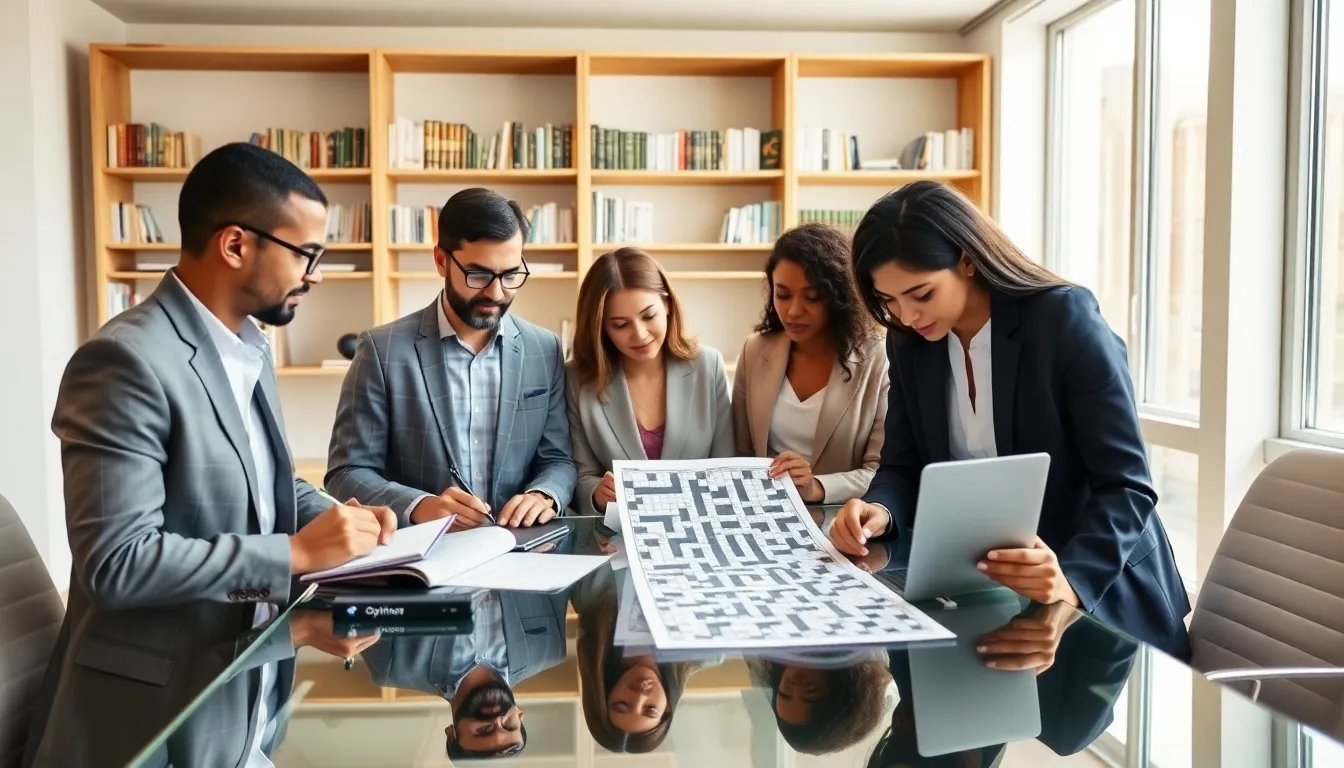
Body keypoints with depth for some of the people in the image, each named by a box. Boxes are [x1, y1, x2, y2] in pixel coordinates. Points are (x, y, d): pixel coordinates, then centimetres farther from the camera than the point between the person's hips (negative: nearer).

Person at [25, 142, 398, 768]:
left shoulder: (248, 346, 8)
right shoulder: (127, 359, -23)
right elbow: (116, 562, -28)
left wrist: (337, 517, -2)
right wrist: (297, 552, -25)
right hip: (159, 716, -8)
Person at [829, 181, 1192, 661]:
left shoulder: (1064, 320, -17)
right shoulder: (909, 342, -1)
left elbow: (1126, 486, -19)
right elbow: (905, 466, 2)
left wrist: (1071, 580, -36)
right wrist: (881, 510, -21)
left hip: (1099, 595, -4)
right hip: (982, 593, 4)